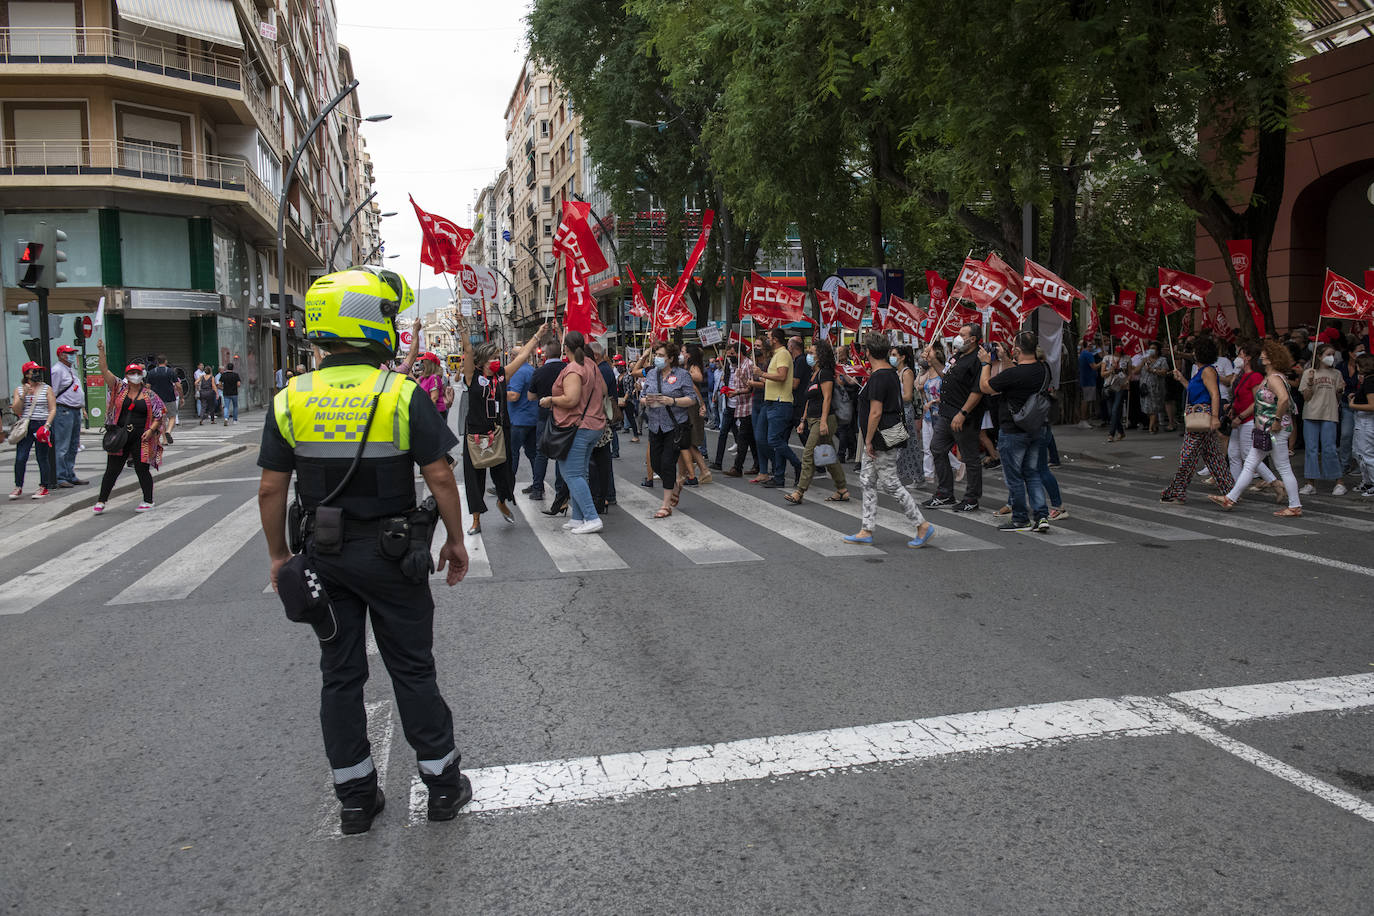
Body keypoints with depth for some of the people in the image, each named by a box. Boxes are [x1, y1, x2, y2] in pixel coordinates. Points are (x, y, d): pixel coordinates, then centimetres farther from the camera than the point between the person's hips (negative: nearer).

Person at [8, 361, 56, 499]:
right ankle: (18, 487, 7)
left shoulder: (47, 388, 5)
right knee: (20, 458, -3)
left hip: (42, 425, -2)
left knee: (42, 458, 2)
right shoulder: (19, 389, 9)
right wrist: (23, 396, -11)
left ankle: (44, 487, 9)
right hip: (25, 426, 2)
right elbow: (16, 410, 2)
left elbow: (53, 409, 1)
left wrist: (47, 425, -11)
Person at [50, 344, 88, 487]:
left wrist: (82, 406, 23)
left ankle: (71, 476, 19)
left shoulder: (72, 369, 20)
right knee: (62, 447, -8)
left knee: (73, 447, 12)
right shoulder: (57, 370, -9)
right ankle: (61, 478, -6)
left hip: (76, 411, 10)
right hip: (64, 410, -10)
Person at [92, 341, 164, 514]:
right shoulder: (120, 388, 6)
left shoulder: (149, 394, 3)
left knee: (142, 470, 1)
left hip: (141, 438, -2)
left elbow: (160, 414, 4)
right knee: (112, 470, 5)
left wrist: (151, 430, -9)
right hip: (119, 436, 2)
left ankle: (148, 501, 13)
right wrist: (102, 351, -10)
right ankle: (101, 502, 12)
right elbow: (105, 371, -1)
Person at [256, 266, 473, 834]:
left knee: (340, 675, 13)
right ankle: (443, 783, 21)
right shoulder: (404, 395, -12)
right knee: (412, 669, 10)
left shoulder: (290, 400, -3)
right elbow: (439, 477, -12)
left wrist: (278, 555, 10)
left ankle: (355, 797, 22)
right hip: (391, 553, -3)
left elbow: (271, 490, -1)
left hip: (323, 555, 3)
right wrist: (455, 540, 0)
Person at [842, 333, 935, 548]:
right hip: (879, 440, 11)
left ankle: (922, 526, 2)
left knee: (891, 484, -4)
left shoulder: (878, 377, -20)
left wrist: (868, 441, -16)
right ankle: (866, 531, 16)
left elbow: (875, 413, -23)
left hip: (882, 441, -11)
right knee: (867, 482, 12)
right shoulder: (891, 372, 12)